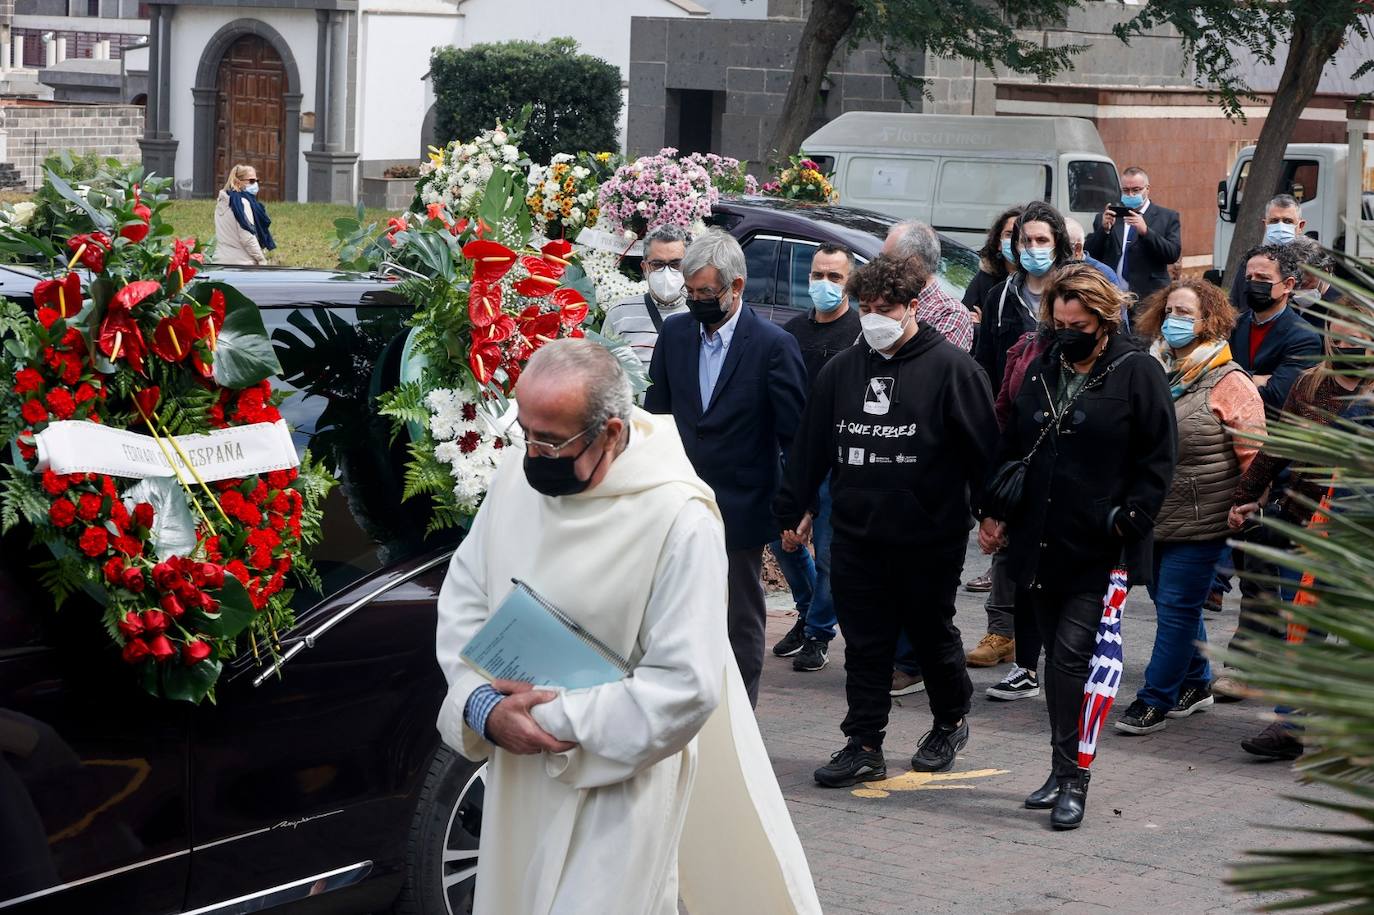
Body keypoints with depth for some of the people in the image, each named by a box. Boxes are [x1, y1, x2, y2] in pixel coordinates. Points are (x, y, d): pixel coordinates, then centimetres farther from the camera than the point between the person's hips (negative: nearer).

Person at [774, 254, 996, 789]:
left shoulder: (950, 368, -7)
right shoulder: (843, 370, 7)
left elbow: (982, 445, -6)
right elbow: (811, 445, 13)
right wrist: (794, 509, 13)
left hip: (929, 538, -4)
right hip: (856, 535, 4)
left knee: (933, 634, 12)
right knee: (864, 643, 4)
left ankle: (951, 721, 33)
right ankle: (863, 746, 8)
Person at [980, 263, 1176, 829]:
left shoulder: (1138, 374, -5)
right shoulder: (1043, 372, 13)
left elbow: (1158, 461, -5)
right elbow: (1012, 448, 20)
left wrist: (1128, 520, -12)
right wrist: (997, 513, 11)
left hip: (1097, 550, -6)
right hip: (1039, 544, 6)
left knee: (1072, 655, -13)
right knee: (1057, 659, 11)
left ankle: (1072, 775, -8)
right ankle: (1065, 772, 19)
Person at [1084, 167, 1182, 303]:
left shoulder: (1167, 217, 7)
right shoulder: (1104, 217, 13)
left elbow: (1173, 255, -4)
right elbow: (1088, 255, 7)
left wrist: (1145, 231, -16)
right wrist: (1104, 229, -9)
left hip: (1149, 297, -2)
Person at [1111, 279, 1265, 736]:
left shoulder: (1228, 383, -10)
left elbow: (1254, 455, -9)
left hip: (1199, 521, -7)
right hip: (1152, 517, 7)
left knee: (1177, 608, -3)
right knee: (1170, 603, 17)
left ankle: (1155, 699, 5)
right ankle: (1195, 684, 33)